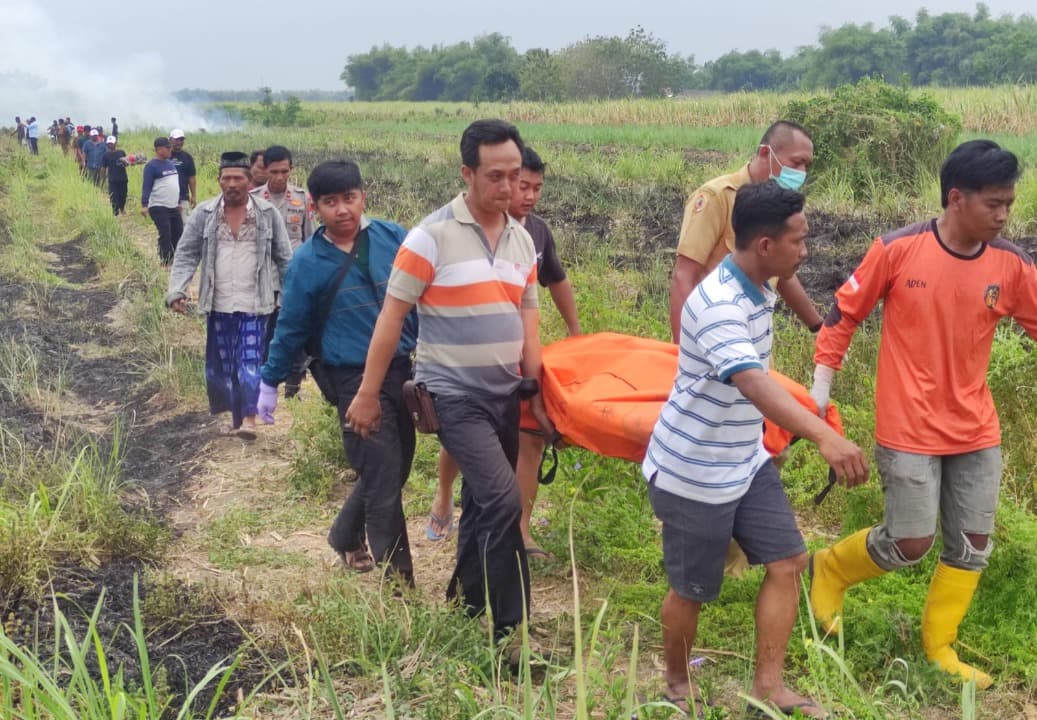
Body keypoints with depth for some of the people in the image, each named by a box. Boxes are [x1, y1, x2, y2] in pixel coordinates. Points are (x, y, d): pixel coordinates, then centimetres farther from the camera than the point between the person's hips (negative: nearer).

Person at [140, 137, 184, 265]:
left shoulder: (171, 163, 13)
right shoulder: (152, 166, -10)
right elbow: (146, 186, -14)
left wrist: (180, 201, 22)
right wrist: (144, 205, -22)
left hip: (173, 206, 8)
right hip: (158, 207, -8)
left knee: (178, 233, 7)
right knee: (165, 235, -8)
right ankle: (165, 261, 1)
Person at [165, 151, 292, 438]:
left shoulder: (267, 213, -2)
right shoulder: (204, 214, 0)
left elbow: (284, 257, 4)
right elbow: (186, 254, 1)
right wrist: (177, 291, -11)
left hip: (253, 304, -2)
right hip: (218, 305, 3)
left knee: (250, 361, -10)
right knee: (220, 364, 9)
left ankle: (249, 419, -10)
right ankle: (235, 417, 22)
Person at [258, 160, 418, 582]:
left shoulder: (393, 239, -1)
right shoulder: (308, 261, -6)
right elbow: (291, 327, 5)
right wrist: (270, 383, 11)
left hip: (404, 371, 4)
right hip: (355, 380, -4)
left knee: (392, 471, 17)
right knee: (383, 481, -4)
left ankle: (345, 537, 43)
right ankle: (398, 580, 8)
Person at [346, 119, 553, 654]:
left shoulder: (522, 240, 7)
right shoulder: (433, 235, -12)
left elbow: (527, 321, 12)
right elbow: (391, 316, -10)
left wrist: (536, 393, 10)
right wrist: (368, 394, -9)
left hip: (504, 394, 6)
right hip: (454, 394, -6)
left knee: (483, 502, 15)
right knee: (503, 500, -16)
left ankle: (465, 603, 33)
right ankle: (509, 628, -6)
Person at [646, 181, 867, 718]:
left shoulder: (758, 291, 2)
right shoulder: (719, 305, -29)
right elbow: (753, 382, -46)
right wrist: (825, 436, -59)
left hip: (746, 461, 9)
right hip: (695, 472, -9)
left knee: (788, 561, 5)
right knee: (693, 589, 7)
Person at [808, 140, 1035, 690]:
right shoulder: (898, 250, -13)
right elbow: (844, 313, -3)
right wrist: (822, 381, -4)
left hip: (977, 431, 5)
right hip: (910, 429, -4)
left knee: (973, 544, 9)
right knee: (910, 544, -1)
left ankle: (939, 649, 28)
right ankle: (828, 568, 28)